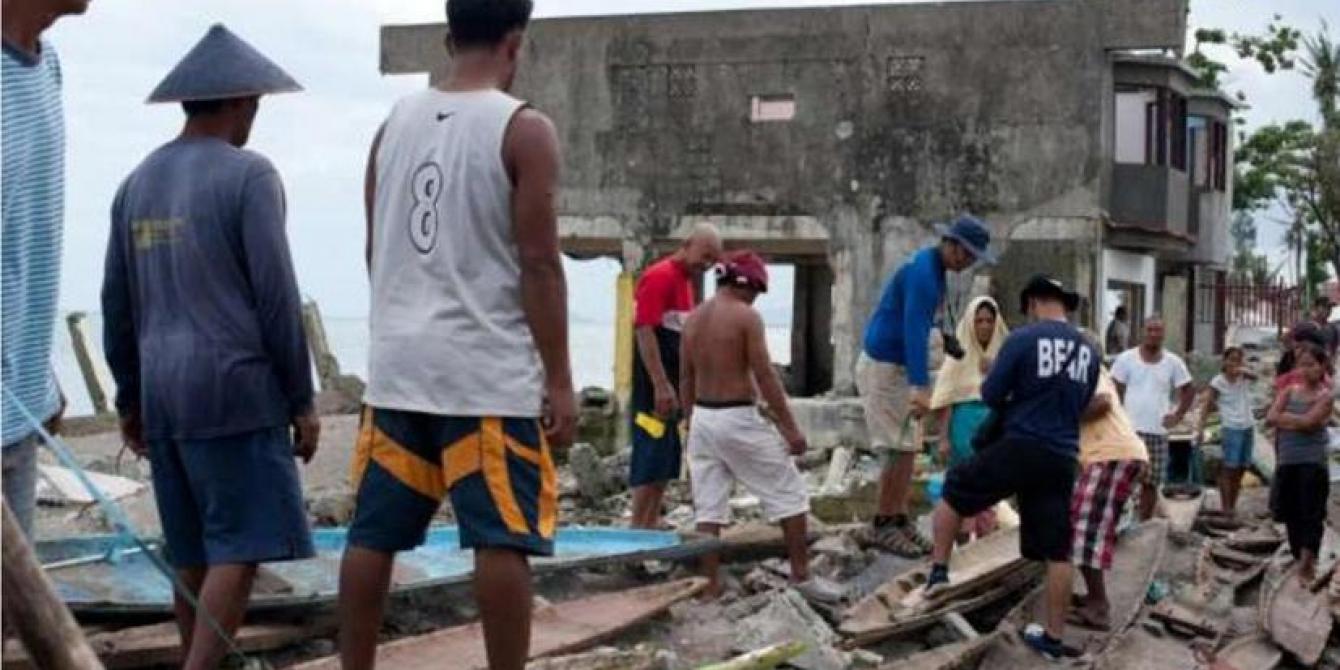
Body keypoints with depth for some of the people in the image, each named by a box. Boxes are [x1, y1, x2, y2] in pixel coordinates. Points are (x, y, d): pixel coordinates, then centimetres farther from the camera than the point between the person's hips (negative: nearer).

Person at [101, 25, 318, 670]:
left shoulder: (137, 184, 11)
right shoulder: (250, 176, -10)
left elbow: (117, 306, 13)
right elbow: (277, 299, -13)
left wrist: (130, 402, 22)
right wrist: (303, 401, -7)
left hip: (166, 398, 7)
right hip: (237, 393, -7)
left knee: (199, 547, 15)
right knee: (242, 548, -6)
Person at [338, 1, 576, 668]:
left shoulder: (395, 122, 10)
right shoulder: (524, 129, -7)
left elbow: (376, 251, 15)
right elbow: (538, 264, -11)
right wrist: (559, 380, -7)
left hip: (398, 365, 6)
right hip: (492, 374, -5)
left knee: (373, 535, 11)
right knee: (502, 540, 0)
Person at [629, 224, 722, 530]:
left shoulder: (685, 280, 17)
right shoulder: (659, 276, -12)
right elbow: (645, 331, -19)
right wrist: (661, 385, -23)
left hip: (673, 386, 9)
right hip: (655, 388, -9)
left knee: (666, 462, 11)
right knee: (651, 459, -9)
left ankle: (651, 526, 16)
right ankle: (637, 528, -6)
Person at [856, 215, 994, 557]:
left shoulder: (933, 269, 11)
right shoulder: (922, 272, -21)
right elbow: (914, 332, -29)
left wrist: (919, 384, 21)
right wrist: (921, 388, -35)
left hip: (898, 367, 10)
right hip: (881, 367, -10)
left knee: (907, 448, 10)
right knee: (899, 450, -8)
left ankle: (898, 521, 15)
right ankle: (880, 526, 1)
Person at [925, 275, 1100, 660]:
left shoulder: (1023, 339, -7)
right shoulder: (1089, 351, 10)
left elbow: (989, 396, -3)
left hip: (1019, 448, -5)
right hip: (1062, 459, 5)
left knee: (954, 491, 18)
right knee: (1058, 552, 8)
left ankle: (939, 570, 16)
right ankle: (1053, 637, 15)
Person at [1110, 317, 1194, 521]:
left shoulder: (1173, 362, 6)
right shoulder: (1126, 358, -1)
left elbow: (1189, 391, 16)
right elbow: (1115, 391, 1)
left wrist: (1178, 416, 5)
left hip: (1158, 431, 3)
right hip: (1130, 429, -3)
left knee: (1151, 482, 5)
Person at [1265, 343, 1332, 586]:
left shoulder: (1325, 396, -4)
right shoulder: (1289, 391, 9)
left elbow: (1307, 422, -17)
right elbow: (1270, 418, -4)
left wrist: (1284, 417, -6)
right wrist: (1296, 422, -13)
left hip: (1313, 463, -5)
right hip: (1287, 462, 5)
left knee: (1311, 515, -8)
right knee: (1291, 515, 11)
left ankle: (1306, 565, -11)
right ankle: (1302, 561, 24)